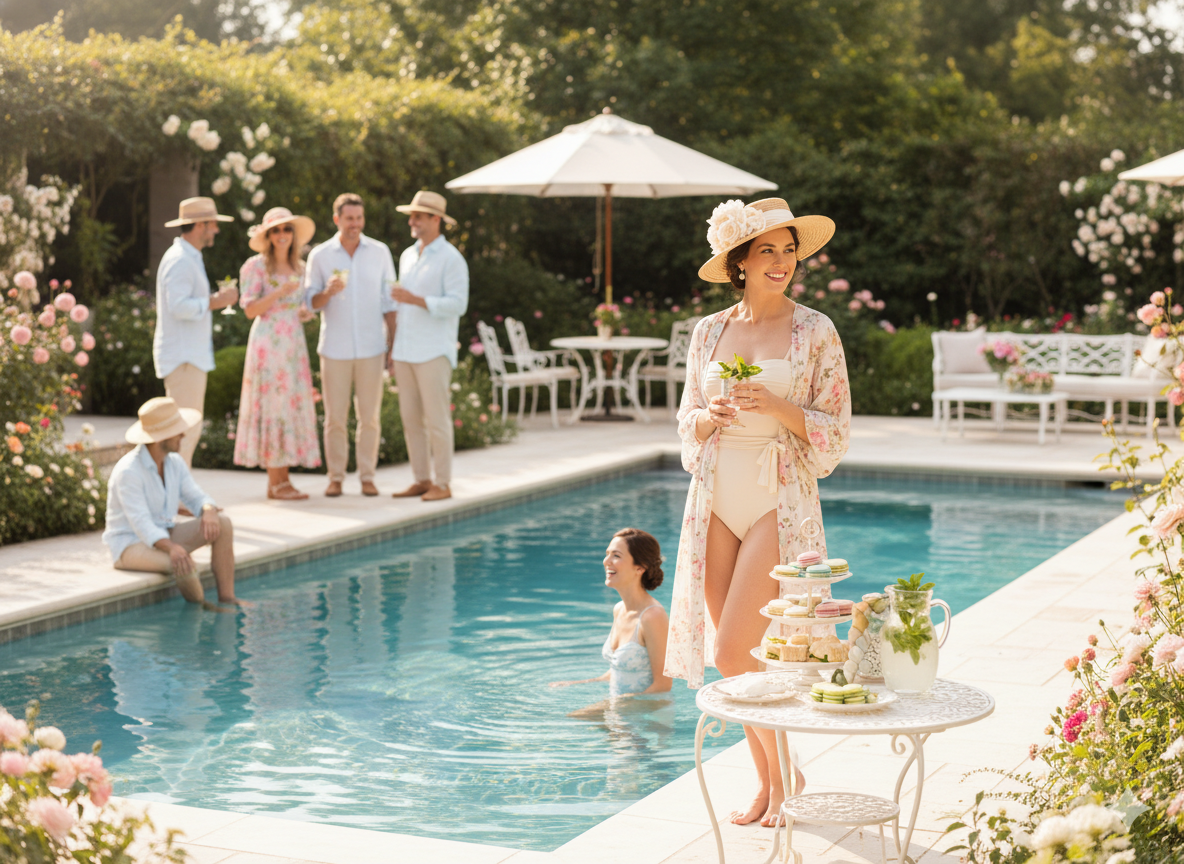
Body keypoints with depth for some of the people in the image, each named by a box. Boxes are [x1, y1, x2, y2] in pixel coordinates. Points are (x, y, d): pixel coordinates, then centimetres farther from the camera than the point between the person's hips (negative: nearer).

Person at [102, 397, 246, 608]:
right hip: (130, 545, -8)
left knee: (222, 523, -13)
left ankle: (226, 599, -14)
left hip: (162, 537, 8)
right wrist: (171, 548, -48)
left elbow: (198, 499, 0)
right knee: (183, 564, -36)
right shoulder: (128, 472, -24)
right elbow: (141, 524, -31)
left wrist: (209, 512, -25)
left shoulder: (175, 462, 1)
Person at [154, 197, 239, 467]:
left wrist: (216, 298, 12)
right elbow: (179, 307, -24)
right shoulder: (179, 260, -14)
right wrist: (216, 302, -18)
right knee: (185, 430, -11)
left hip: (192, 356, 11)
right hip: (183, 357, -11)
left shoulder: (190, 259, 20)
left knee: (190, 429, 12)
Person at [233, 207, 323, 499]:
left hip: (295, 342, 6)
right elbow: (251, 309, -9)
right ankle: (274, 482, -5)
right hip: (268, 341, -6)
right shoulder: (257, 266, -4)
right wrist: (279, 293, -19)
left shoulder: (299, 267, 15)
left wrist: (306, 312, 3)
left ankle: (284, 479, 7)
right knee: (273, 405, -7)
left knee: (294, 405, 3)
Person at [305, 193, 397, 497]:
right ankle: (335, 477, 9)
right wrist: (328, 293, -17)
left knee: (369, 417, 2)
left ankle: (367, 475, 10)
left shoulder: (379, 252, 6)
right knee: (335, 418, 1)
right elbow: (310, 301, 5)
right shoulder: (320, 255, 3)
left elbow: (388, 301, 8)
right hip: (335, 348, 0)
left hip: (371, 347, 1)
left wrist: (393, 342, 3)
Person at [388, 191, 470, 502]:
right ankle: (422, 480, 14)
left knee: (436, 419, -5)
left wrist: (415, 300, -21)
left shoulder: (451, 259, -6)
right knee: (411, 418, 7)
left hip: (434, 353, -7)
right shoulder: (407, 256, 16)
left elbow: (457, 304, -14)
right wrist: (393, 348, 17)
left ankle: (442, 484, 1)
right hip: (406, 352, 7)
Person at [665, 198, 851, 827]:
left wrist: (777, 407, -17)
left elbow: (835, 432, -2)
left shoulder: (815, 332, -2)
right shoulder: (710, 332, 8)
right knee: (736, 656, 8)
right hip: (717, 501, 4)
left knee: (733, 653, -10)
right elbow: (689, 425, 13)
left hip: (780, 502, -4)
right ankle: (766, 781, 24)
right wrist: (710, 415, -8)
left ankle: (784, 770, 12)